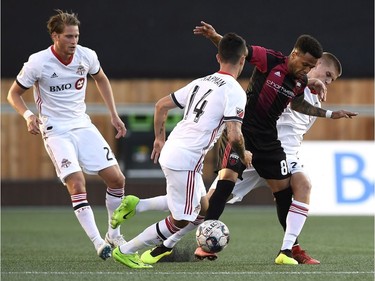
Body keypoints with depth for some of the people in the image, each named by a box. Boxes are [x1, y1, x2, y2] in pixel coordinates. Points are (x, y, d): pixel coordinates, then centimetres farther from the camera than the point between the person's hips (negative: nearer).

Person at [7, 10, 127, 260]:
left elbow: (101, 79, 17)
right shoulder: (38, 63, -15)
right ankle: (98, 242, -17)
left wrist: (114, 115, 13)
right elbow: (14, 94, -4)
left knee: (117, 179, -1)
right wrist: (28, 115, -23)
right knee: (77, 184, -22)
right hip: (56, 131, -5)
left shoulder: (87, 56, -4)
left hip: (83, 125, 5)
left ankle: (114, 234, 17)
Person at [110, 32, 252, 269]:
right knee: (180, 220, 4)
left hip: (170, 150, 8)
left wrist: (160, 138, 27)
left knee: (201, 210, 19)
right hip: (186, 160, -8)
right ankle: (126, 251, 7)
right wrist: (244, 156, 3)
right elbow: (234, 136, -17)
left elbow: (161, 105, 18)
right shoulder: (235, 92, -9)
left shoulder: (201, 82, 14)